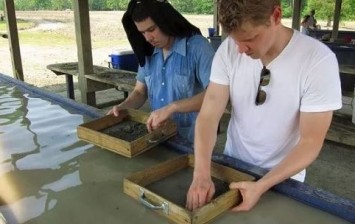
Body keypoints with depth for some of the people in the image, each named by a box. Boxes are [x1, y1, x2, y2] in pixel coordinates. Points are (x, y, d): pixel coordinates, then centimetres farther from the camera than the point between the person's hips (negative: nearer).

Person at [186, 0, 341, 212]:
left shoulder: (319, 60, -24)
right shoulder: (228, 49, -16)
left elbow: (310, 142, -20)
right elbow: (209, 115, -18)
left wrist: (261, 186, -29)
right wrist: (201, 173, -31)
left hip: (283, 176, -3)